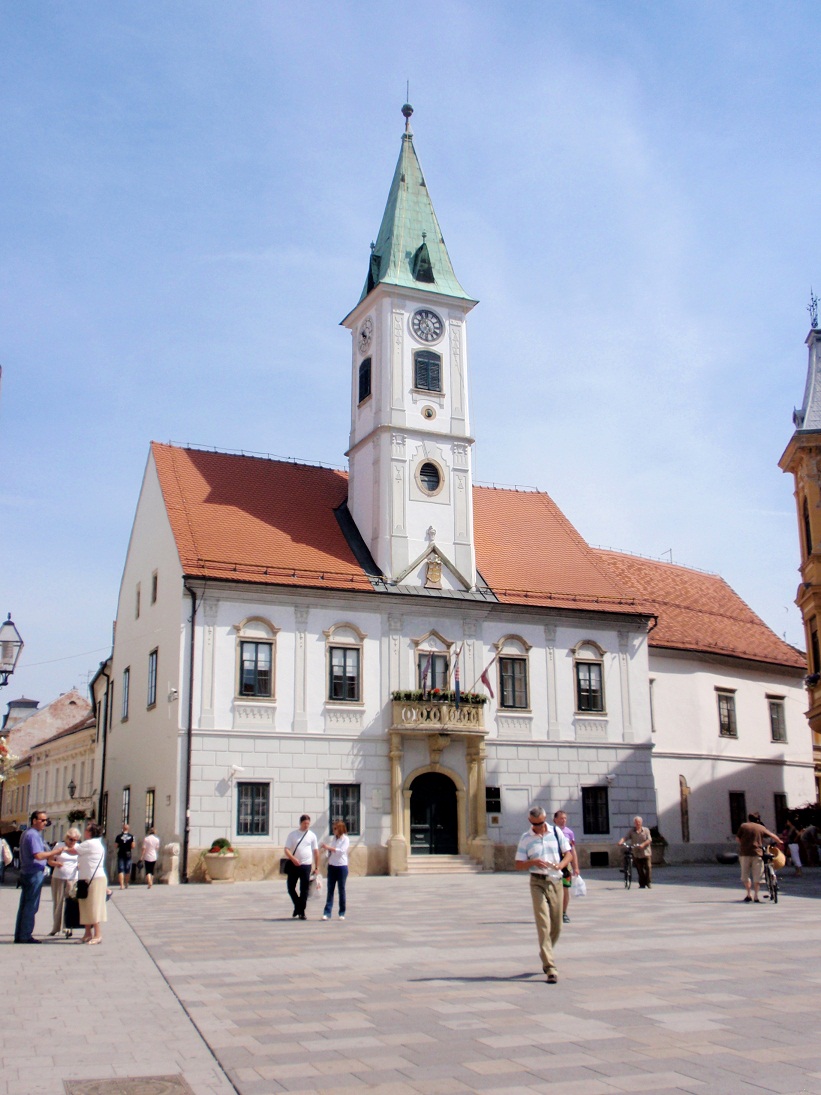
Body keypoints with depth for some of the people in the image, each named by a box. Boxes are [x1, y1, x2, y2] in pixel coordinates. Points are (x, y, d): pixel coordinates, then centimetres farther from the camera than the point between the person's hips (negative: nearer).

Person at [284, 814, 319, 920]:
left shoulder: (312, 835, 4)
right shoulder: (292, 834, 2)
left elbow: (316, 851, 7)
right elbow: (286, 849, -2)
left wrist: (317, 867, 3)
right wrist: (293, 858, -20)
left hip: (306, 865, -1)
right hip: (294, 865, 1)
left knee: (304, 889, 0)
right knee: (290, 888, 5)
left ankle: (301, 911, 10)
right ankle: (297, 906, 28)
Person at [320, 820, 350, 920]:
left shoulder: (345, 839, -6)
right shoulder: (334, 838, 13)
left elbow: (341, 851, -20)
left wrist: (329, 848, -24)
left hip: (342, 866, -5)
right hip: (332, 866, 5)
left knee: (341, 889, 2)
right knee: (330, 889, 1)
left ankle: (342, 913, 10)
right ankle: (327, 913, -2)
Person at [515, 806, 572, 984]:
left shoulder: (556, 832, 5)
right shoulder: (526, 838, 2)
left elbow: (568, 853, 8)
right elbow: (519, 865, 1)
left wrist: (561, 864, -14)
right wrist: (534, 862, -18)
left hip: (555, 881, 2)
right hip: (537, 883, -2)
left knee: (556, 926, 9)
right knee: (543, 925, -11)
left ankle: (545, 956, 34)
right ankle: (550, 968, -12)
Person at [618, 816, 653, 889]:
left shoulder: (646, 830, 5)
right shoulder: (631, 831, 7)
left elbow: (649, 840, -6)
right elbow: (625, 837, -3)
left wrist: (643, 844, -24)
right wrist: (621, 842, -25)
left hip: (646, 853, -1)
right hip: (636, 854, 1)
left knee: (648, 868, -5)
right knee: (639, 870, 2)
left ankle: (648, 883, 7)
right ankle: (642, 884, 11)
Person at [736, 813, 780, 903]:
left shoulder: (743, 826, 7)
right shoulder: (761, 827, 9)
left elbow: (737, 838, 5)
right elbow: (772, 836, 9)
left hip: (745, 853, 0)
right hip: (757, 853, 0)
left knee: (745, 874, 11)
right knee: (757, 875, 6)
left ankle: (749, 895, 6)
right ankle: (756, 896, 2)